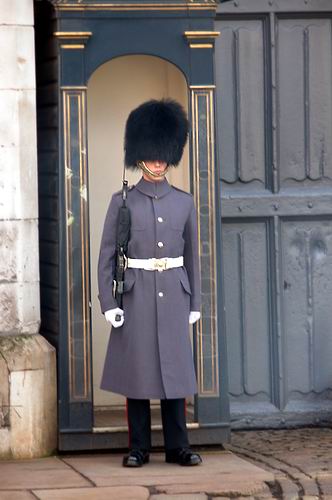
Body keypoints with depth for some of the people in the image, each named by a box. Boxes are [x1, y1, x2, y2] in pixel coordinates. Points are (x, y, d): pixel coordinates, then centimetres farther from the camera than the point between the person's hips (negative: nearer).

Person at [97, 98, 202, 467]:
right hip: (136, 294, -2)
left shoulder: (184, 202, 8)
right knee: (137, 368, 1)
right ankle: (138, 448, 8)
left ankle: (177, 446, 8)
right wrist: (108, 303, -8)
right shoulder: (122, 202, 0)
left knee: (176, 368, 3)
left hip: (173, 294, 2)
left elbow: (192, 256, 11)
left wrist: (194, 303, 7)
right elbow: (106, 256, -1)